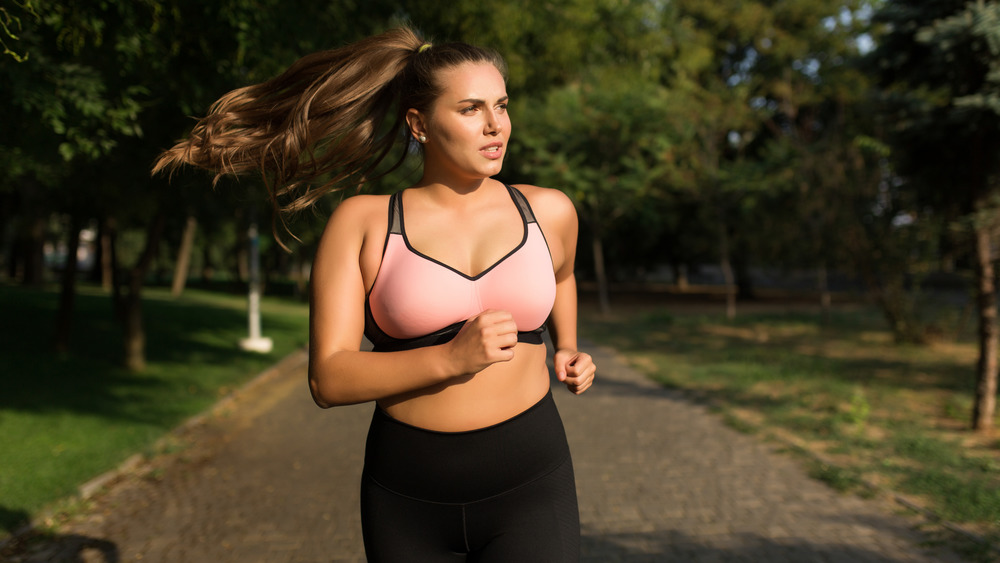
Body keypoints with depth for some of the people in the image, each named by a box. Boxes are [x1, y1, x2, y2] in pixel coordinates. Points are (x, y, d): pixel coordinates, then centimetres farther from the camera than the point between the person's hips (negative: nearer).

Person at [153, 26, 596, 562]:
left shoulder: (547, 211, 3)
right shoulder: (363, 222, -3)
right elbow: (328, 379, -11)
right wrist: (452, 358, -22)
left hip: (528, 488, 0)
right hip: (408, 499, 0)